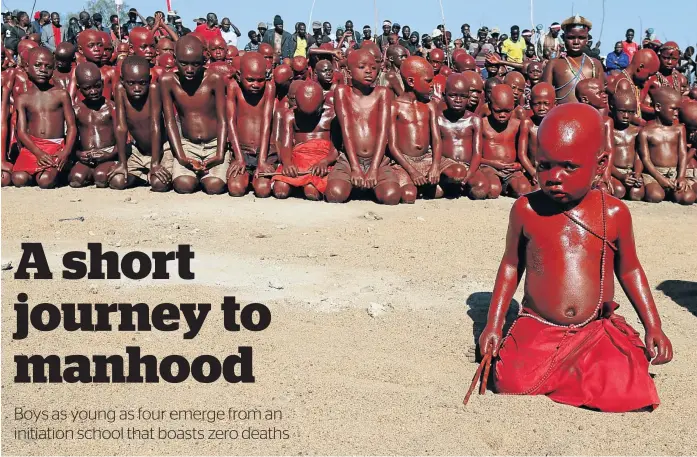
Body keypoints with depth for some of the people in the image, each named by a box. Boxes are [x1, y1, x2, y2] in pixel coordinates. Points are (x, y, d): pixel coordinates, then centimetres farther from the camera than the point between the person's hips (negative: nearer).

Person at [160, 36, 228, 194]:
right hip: (187, 145, 1)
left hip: (215, 144, -1)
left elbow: (222, 120, -7)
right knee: (183, 185, -26)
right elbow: (170, 122, -5)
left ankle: (204, 175, 12)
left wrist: (220, 155, -18)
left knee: (215, 186, -26)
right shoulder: (168, 81, -7)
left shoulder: (214, 79, -10)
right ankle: (197, 174, 11)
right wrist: (181, 157, -16)